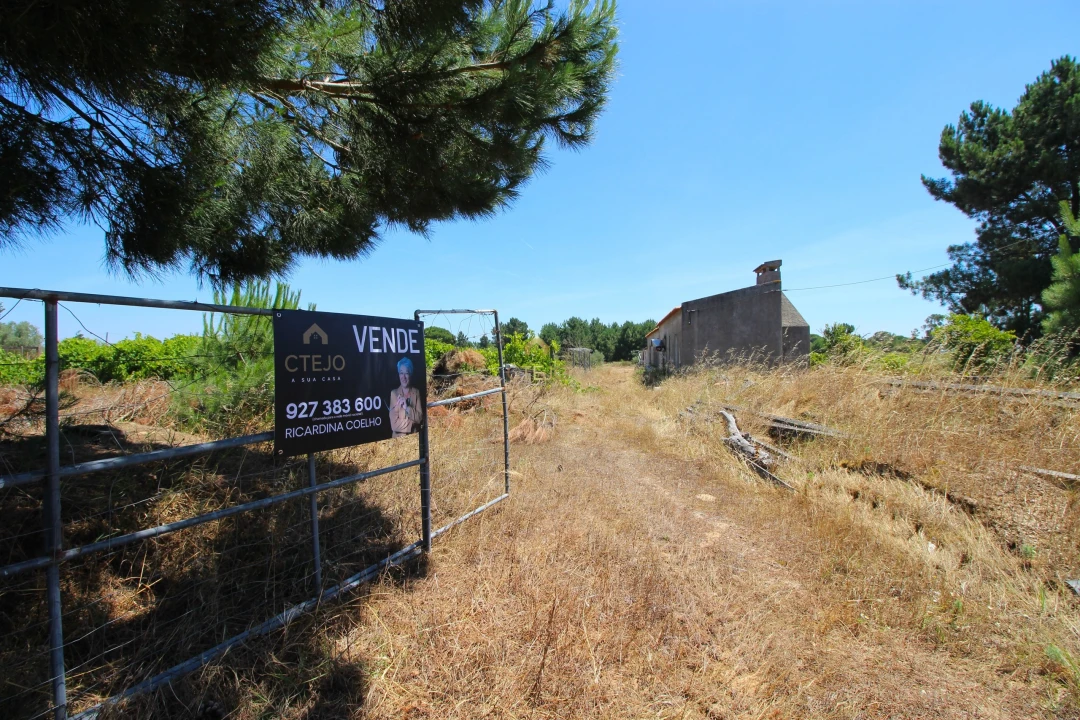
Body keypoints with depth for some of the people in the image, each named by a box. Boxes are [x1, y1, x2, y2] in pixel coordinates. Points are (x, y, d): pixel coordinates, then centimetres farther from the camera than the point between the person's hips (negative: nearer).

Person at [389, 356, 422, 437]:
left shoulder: (416, 392, 6)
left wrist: (407, 408, -12)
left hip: (414, 435, 1)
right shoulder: (394, 393, 1)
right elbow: (393, 424, -5)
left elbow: (419, 417, -2)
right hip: (398, 436, -1)